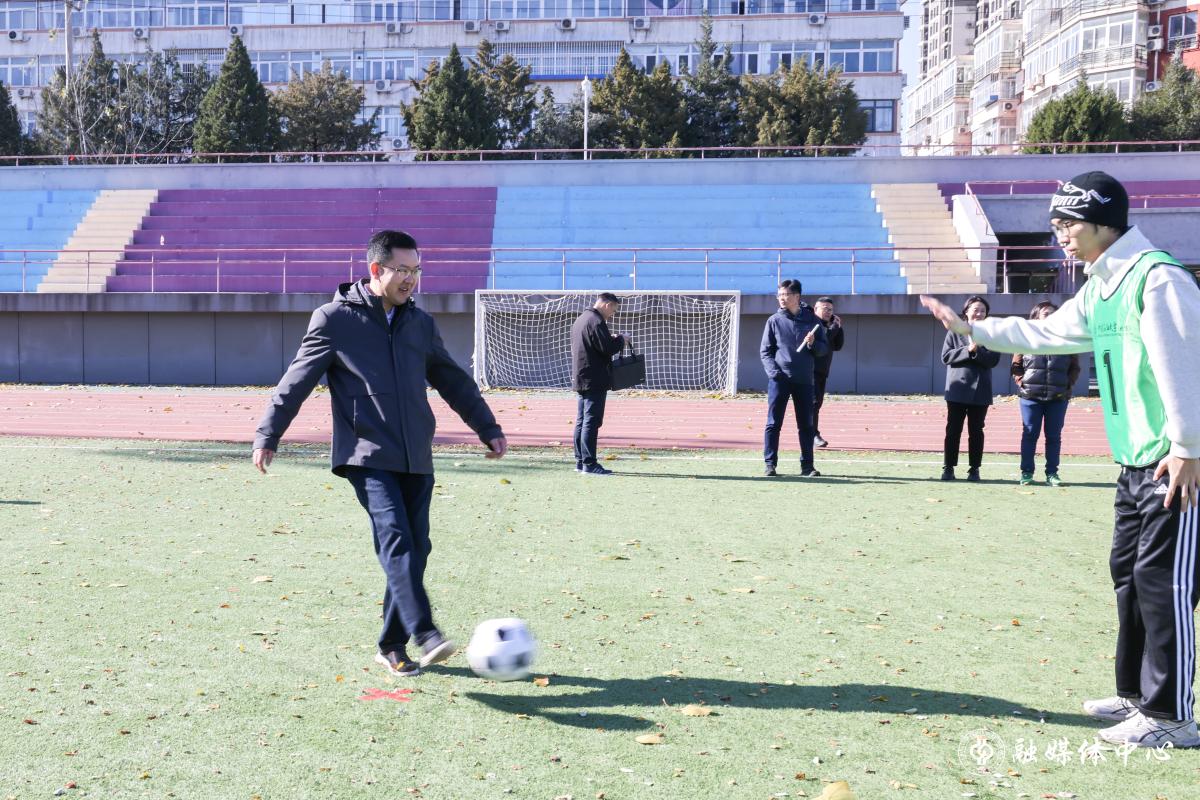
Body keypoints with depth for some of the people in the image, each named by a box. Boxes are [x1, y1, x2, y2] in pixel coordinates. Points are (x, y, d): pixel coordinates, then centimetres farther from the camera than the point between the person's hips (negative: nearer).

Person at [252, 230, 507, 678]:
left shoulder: (420, 323, 16)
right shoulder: (334, 319, 1)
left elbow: (453, 381, 24)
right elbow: (297, 381, 1)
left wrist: (488, 428, 22)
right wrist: (267, 436, -4)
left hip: (416, 458, 6)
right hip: (366, 455, -5)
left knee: (415, 547, 2)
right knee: (395, 538, -21)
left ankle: (392, 645, 14)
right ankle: (424, 634, -30)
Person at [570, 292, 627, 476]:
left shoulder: (581, 319, 16)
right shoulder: (596, 322, -16)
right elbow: (608, 348, -21)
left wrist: (612, 338, 14)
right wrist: (621, 339, -3)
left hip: (581, 379, 10)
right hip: (595, 381, -10)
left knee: (582, 421, 12)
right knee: (592, 421, -8)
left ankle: (580, 461, 17)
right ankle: (589, 463, -8)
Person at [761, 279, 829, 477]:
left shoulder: (812, 320, 7)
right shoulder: (774, 320, 5)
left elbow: (824, 349, 10)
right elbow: (764, 350, 4)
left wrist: (813, 344, -12)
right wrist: (773, 371, -11)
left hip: (804, 381, 1)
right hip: (779, 380, -1)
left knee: (806, 425, 6)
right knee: (773, 423, -3)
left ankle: (807, 465, 14)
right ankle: (770, 464, 2)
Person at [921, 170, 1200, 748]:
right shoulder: (1099, 289, 15)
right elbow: (1045, 333, 25)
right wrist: (970, 328, 20)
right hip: (1136, 462, 10)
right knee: (1129, 573, 15)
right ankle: (1136, 695, 27)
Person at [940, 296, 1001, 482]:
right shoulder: (955, 332, 5)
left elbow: (993, 360, -4)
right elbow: (946, 357, -5)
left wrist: (977, 351, -20)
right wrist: (968, 350, -16)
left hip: (980, 391, 1)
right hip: (957, 389, 0)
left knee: (976, 431, 5)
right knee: (953, 430, 1)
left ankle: (974, 469, 11)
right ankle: (948, 468, 6)